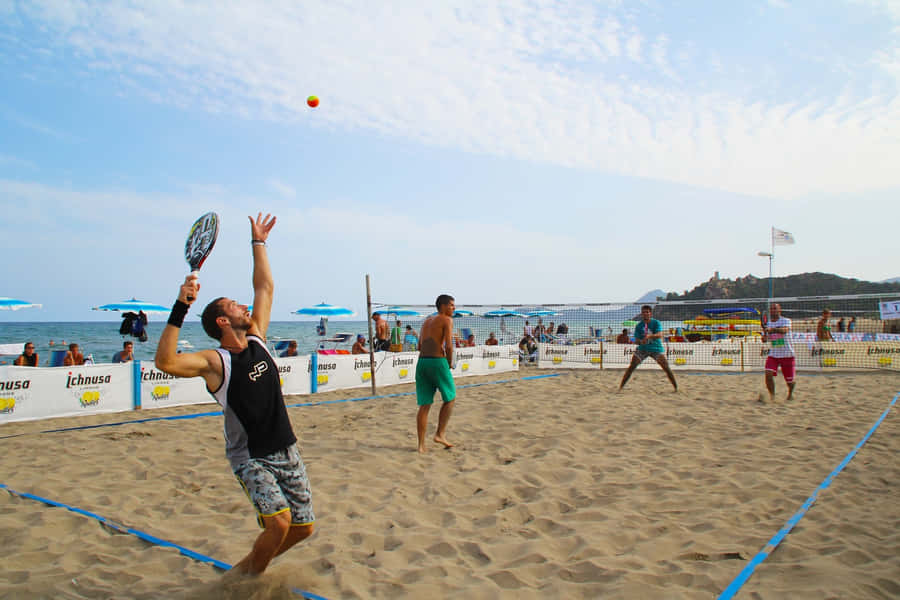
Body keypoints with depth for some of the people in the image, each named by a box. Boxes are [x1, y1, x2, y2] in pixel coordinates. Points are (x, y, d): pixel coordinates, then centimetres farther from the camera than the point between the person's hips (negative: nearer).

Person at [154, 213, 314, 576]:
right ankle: (249, 573, 8)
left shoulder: (256, 339, 3)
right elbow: (165, 361, -32)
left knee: (303, 526, 7)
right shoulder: (215, 362, -14)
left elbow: (265, 287, 12)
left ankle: (252, 565, 33)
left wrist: (258, 243, 16)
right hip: (250, 458, -6)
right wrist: (180, 307, -36)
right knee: (279, 522, -22)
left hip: (286, 450, 6)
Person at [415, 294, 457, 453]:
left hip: (422, 362, 7)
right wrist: (450, 362, 4)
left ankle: (421, 444, 8)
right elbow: (449, 346, -13)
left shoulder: (427, 321, 22)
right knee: (450, 398, 13)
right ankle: (440, 434, 9)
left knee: (424, 405, 8)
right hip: (438, 362, -6)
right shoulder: (447, 320, -1)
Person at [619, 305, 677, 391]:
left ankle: (676, 387, 3)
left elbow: (660, 335, -20)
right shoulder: (638, 325, 0)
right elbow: (636, 340, -2)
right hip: (642, 349, 1)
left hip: (656, 348, -1)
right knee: (631, 367, -8)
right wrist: (641, 341, -26)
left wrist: (649, 336, -39)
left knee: (666, 367, -10)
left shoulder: (656, 323, -6)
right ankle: (621, 387, -2)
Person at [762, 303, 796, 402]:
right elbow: (764, 340, 4)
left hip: (787, 355, -3)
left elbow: (784, 330, -28)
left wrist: (773, 329, -46)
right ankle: (772, 396, -9)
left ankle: (790, 393, 39)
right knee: (768, 374, -20)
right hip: (773, 355, 3)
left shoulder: (786, 321, -6)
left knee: (789, 380, 8)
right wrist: (764, 334, -19)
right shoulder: (767, 324, 8)